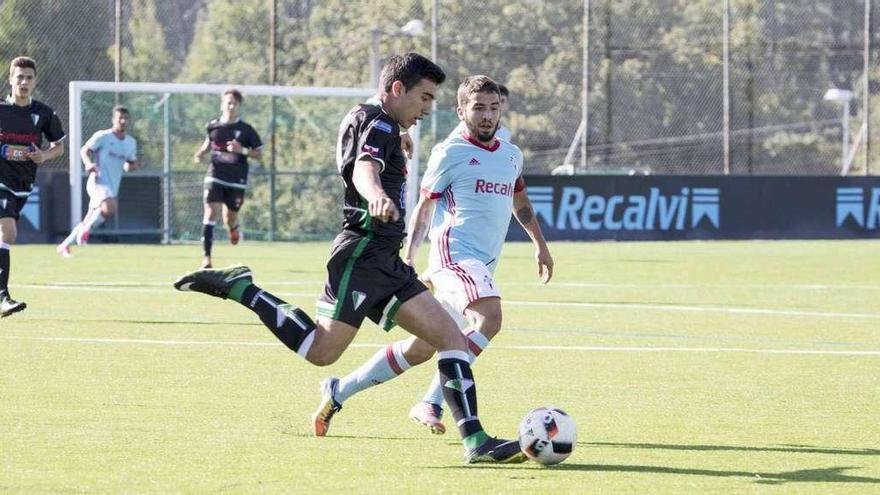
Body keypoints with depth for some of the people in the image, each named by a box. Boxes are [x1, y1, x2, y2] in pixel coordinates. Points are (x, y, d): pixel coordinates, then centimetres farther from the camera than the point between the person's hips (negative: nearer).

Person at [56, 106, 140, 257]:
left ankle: (64, 245, 24)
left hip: (113, 187, 7)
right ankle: (85, 231, -12)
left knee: (88, 222, 10)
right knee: (109, 208, -33)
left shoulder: (131, 142, 13)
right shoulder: (103, 136, -5)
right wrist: (88, 163, -25)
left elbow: (128, 165, 23)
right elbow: (84, 150, -4)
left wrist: (132, 166, -1)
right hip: (98, 181, -7)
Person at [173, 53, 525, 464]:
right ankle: (238, 287, -1)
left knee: (452, 339, 0)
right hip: (363, 256, -10)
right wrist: (377, 195, -52)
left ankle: (476, 441, -8)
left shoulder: (370, 122, 21)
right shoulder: (378, 124, -9)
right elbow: (364, 169, -31)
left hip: (385, 263, 10)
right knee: (320, 352, -15)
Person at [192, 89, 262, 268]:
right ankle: (206, 257, -14)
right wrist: (200, 154, 3)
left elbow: (259, 153, 2)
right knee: (211, 213, -15)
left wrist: (242, 150, -15)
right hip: (215, 177, 1)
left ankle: (234, 228, 47)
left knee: (229, 221, 7)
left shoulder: (245, 129, -3)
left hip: (236, 180, -1)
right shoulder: (213, 126, 3)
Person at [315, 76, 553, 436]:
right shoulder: (450, 153, -3)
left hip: (484, 264, 7)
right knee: (488, 319, -32)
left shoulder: (512, 155, 17)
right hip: (455, 254, -7)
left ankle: (339, 390, 16)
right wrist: (408, 257, -7)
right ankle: (431, 404, -27)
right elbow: (424, 207, 0)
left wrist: (540, 245, 31)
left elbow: (519, 200, 34)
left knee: (422, 348, 4)